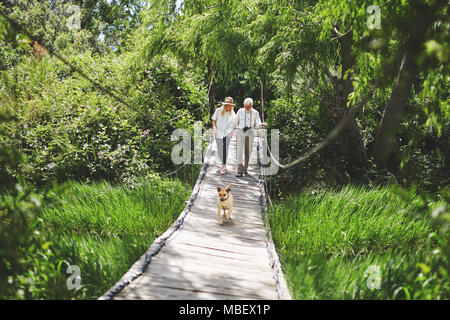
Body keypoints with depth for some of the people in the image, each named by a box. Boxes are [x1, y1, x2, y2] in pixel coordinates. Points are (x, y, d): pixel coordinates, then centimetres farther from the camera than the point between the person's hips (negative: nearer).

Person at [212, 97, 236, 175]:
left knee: (225, 149, -12)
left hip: (227, 133, 0)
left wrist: (230, 131, -4)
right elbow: (214, 120, 6)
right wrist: (214, 128, -6)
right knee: (220, 150, 5)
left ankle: (224, 165, -8)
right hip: (218, 133, 0)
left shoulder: (232, 113, 4)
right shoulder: (218, 110, 0)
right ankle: (223, 164, 27)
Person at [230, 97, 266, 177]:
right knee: (239, 150, -12)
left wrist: (260, 124, -19)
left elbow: (257, 124, 3)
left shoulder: (255, 113, 5)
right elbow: (234, 122, 11)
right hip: (240, 132, -1)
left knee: (248, 152, 6)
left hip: (250, 132, 1)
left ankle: (245, 168, 21)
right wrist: (230, 131, 9)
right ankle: (240, 170, -16)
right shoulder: (240, 111, 3)